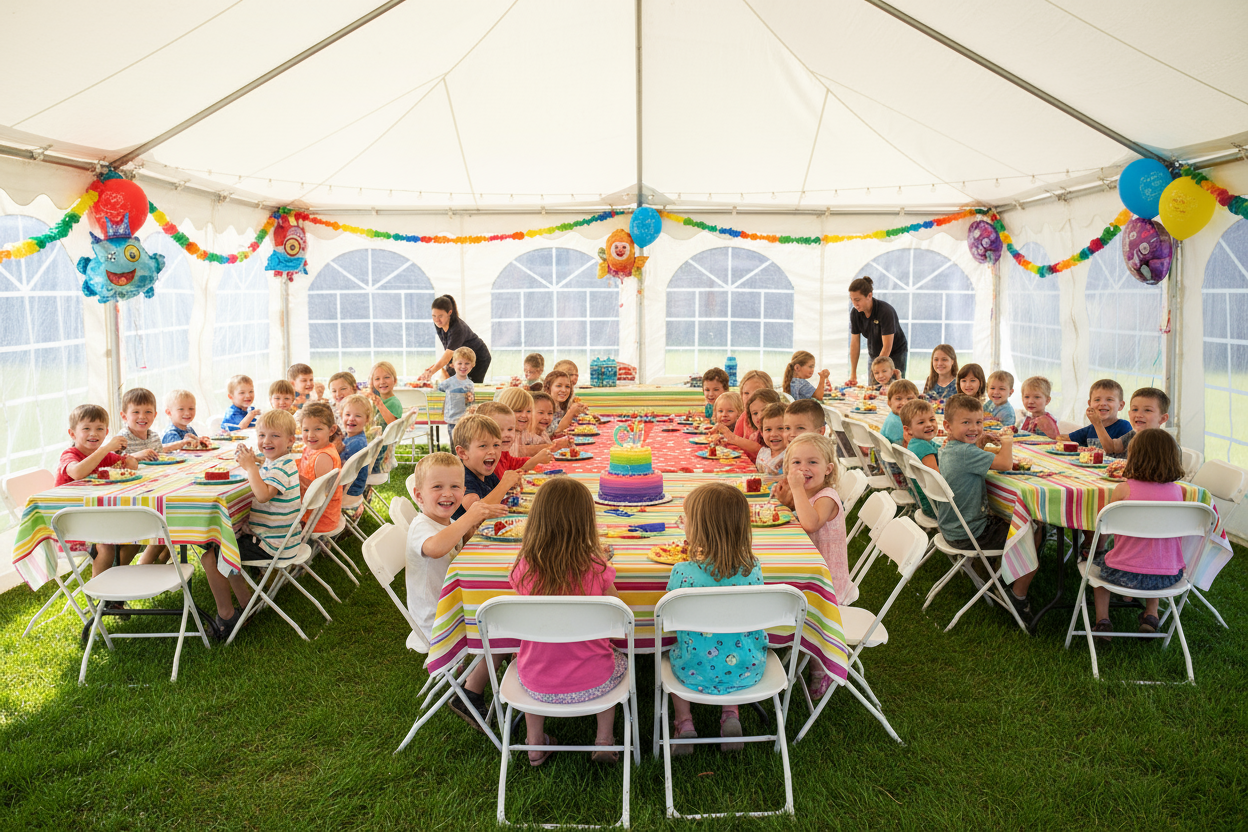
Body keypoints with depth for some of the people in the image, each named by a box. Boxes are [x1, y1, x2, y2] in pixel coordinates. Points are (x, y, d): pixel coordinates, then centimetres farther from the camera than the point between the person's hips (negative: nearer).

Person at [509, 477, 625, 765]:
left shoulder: (524, 569, -15)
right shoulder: (596, 568, -19)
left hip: (536, 686, 1)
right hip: (591, 685, -1)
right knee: (620, 660, 34)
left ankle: (535, 744, 39)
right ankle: (604, 741, 33)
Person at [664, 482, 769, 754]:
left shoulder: (682, 573, -24)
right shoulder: (753, 568, -15)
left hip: (697, 673, -2)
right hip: (747, 670, 2)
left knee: (673, 653, 30)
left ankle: (684, 722, 23)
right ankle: (730, 715, 26)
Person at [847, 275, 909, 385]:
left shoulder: (886, 311, -26)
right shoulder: (855, 313, -10)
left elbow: (887, 346, -27)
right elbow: (855, 343, -6)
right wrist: (853, 374, -10)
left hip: (895, 354, -5)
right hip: (874, 355, 5)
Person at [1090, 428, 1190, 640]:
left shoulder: (1124, 489, -13)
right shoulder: (1177, 490, -3)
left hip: (1125, 574, -3)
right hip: (1168, 575, 3)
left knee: (1099, 563, 29)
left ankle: (1102, 620, 19)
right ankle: (1151, 614, 29)